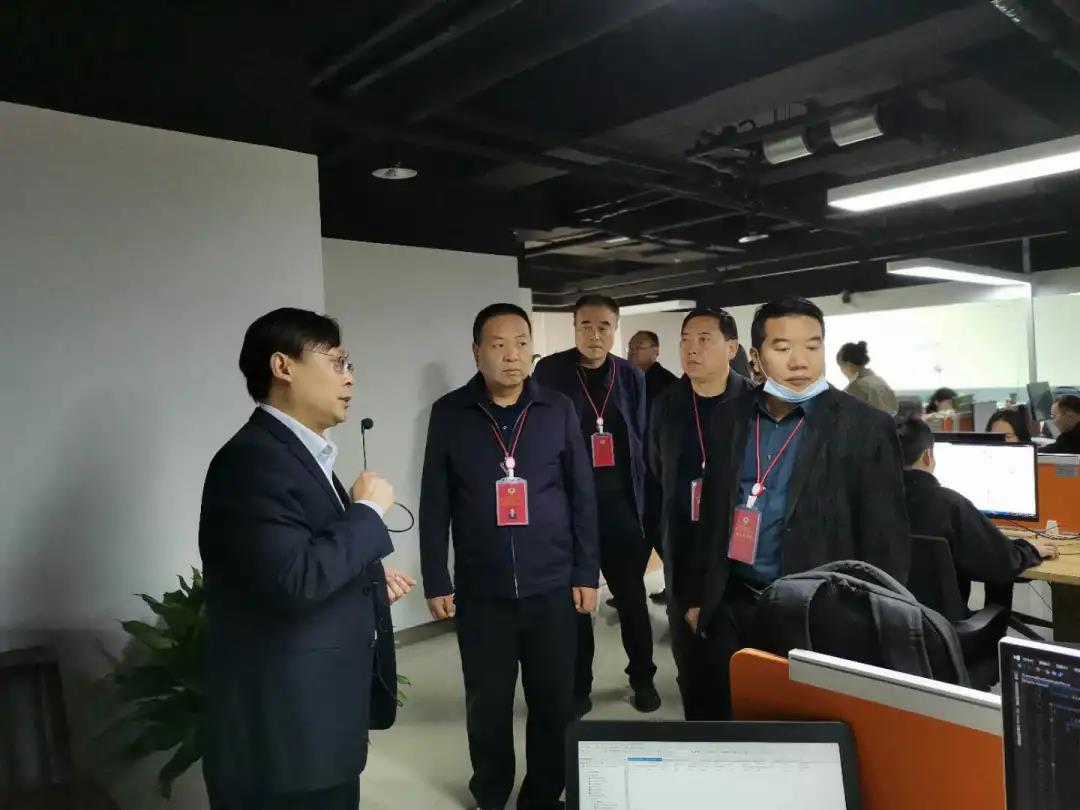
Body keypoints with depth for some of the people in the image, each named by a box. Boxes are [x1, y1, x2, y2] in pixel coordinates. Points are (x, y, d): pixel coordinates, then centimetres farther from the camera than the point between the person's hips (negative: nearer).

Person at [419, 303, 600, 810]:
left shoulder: (558, 410, 1)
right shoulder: (449, 414, -2)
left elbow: (582, 496, 3)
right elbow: (434, 505, 1)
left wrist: (587, 573, 2)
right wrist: (436, 582, 0)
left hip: (552, 586, 1)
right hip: (480, 590, 0)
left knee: (554, 700, 11)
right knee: (487, 703, 13)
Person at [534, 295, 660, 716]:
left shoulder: (632, 376, 4)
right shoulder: (550, 372, -3)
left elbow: (642, 441, 6)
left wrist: (644, 502, 1)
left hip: (619, 503, 2)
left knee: (632, 594, 12)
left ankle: (643, 678, 32)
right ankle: (578, 687, 26)